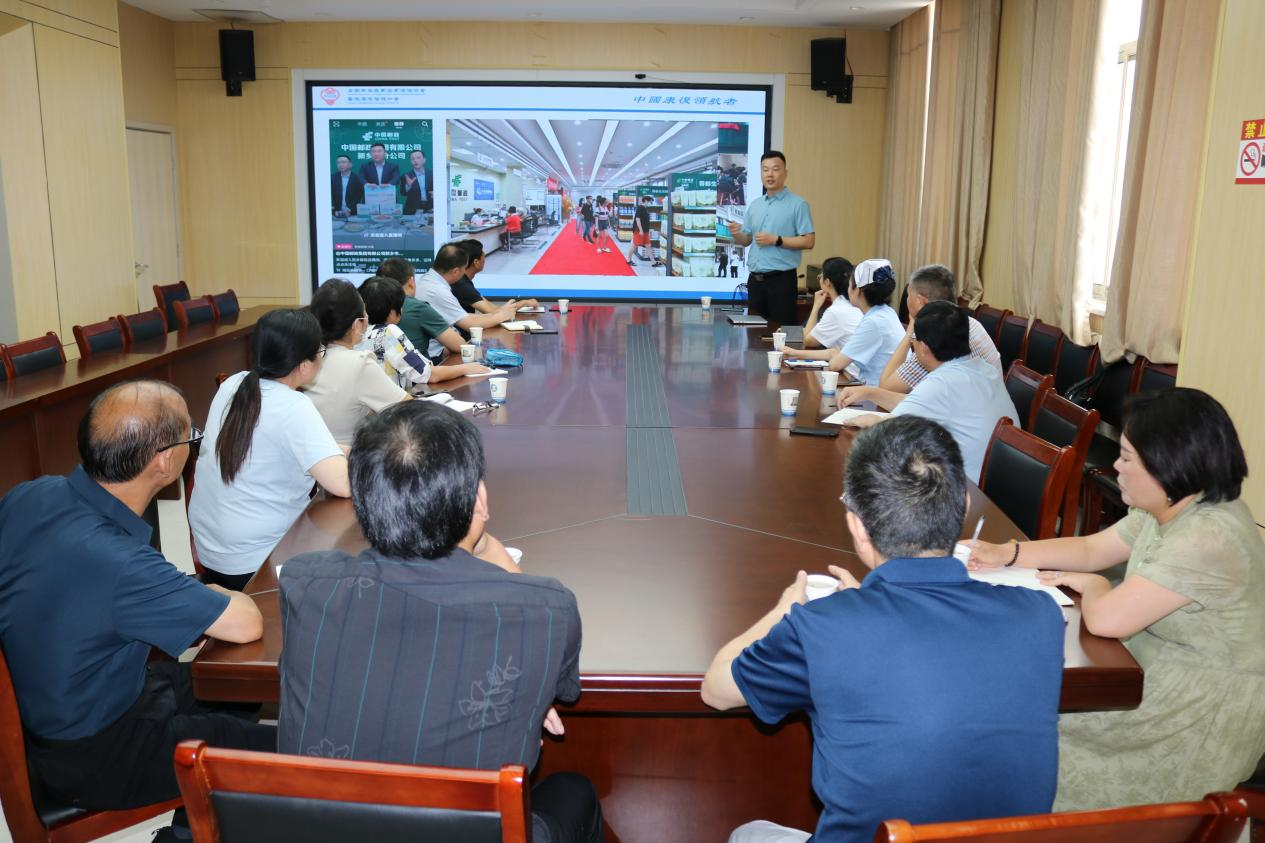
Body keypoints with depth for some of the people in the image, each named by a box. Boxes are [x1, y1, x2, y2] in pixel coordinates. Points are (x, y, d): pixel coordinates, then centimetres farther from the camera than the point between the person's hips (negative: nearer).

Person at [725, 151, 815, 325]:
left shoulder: (798, 204, -5)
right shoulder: (754, 205, 13)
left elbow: (808, 241, -11)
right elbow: (746, 240, 15)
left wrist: (776, 240, -16)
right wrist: (736, 234, -7)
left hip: (781, 279, -6)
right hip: (755, 279, 6)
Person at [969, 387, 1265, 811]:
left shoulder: (1209, 539, -31)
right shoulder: (1170, 508, 0)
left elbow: (1104, 619, -32)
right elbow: (1090, 549, 12)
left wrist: (1093, 586, -9)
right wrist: (1007, 554, 1)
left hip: (1203, 719, -9)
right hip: (1157, 675, 9)